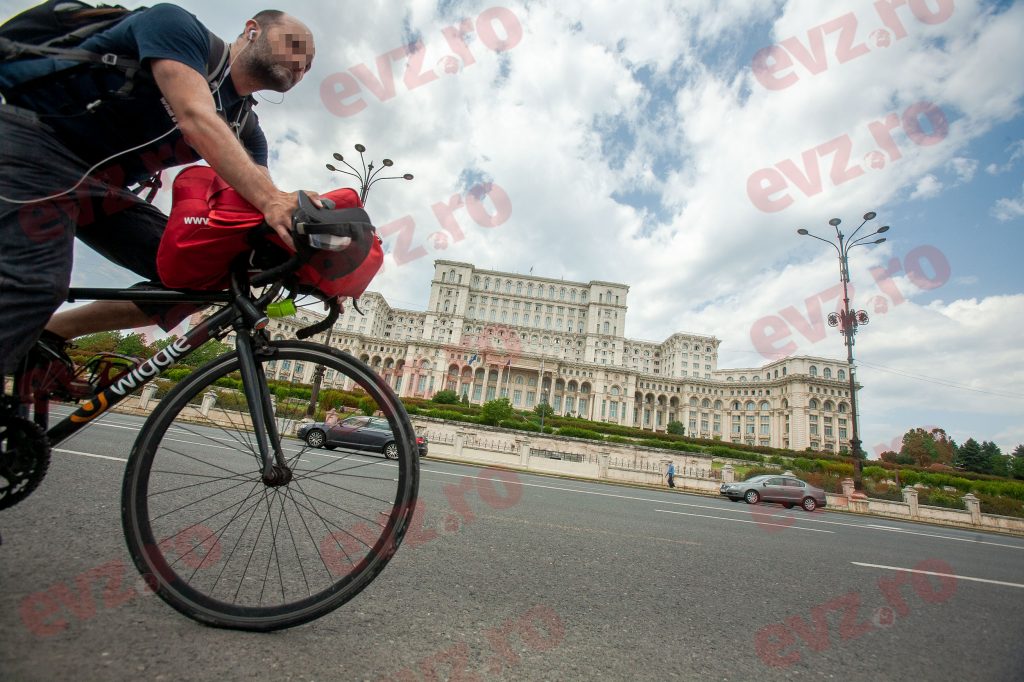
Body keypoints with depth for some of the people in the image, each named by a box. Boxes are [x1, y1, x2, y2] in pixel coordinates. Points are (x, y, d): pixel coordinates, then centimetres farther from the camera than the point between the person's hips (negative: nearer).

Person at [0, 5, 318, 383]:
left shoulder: (246, 131, 7)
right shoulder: (178, 26, -9)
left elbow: (251, 202, -4)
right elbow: (196, 118, -29)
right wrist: (270, 198, -43)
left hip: (101, 186, 7)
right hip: (33, 140, -7)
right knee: (35, 284, -28)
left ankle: (45, 334, 0)